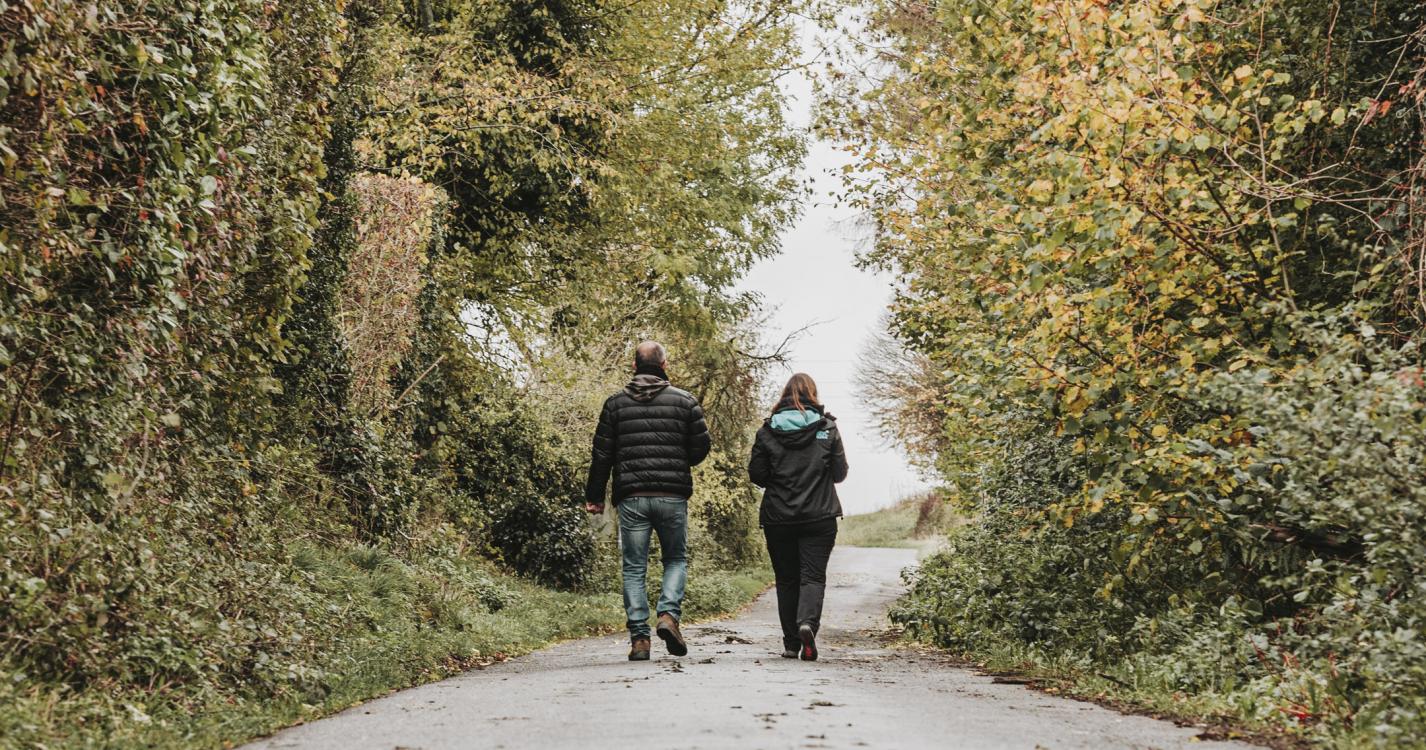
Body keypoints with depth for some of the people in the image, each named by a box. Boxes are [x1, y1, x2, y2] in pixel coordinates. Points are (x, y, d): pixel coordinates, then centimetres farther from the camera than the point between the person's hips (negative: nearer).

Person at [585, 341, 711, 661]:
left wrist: (594, 496, 11)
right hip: (673, 496, 0)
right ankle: (668, 614, -6)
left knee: (634, 568, 6)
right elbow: (701, 446, 3)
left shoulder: (616, 403, 4)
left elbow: (602, 454, 4)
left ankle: (639, 637, 0)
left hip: (631, 498, 1)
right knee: (676, 558, 16)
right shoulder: (685, 401, 2)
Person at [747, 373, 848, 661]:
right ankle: (808, 622, -26)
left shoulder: (767, 431, -1)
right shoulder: (827, 428, -2)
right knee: (813, 575, 0)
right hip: (819, 517, -1)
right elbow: (840, 473, 2)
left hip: (778, 518, 1)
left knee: (786, 579, 10)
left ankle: (791, 643, 10)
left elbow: (756, 475, -1)